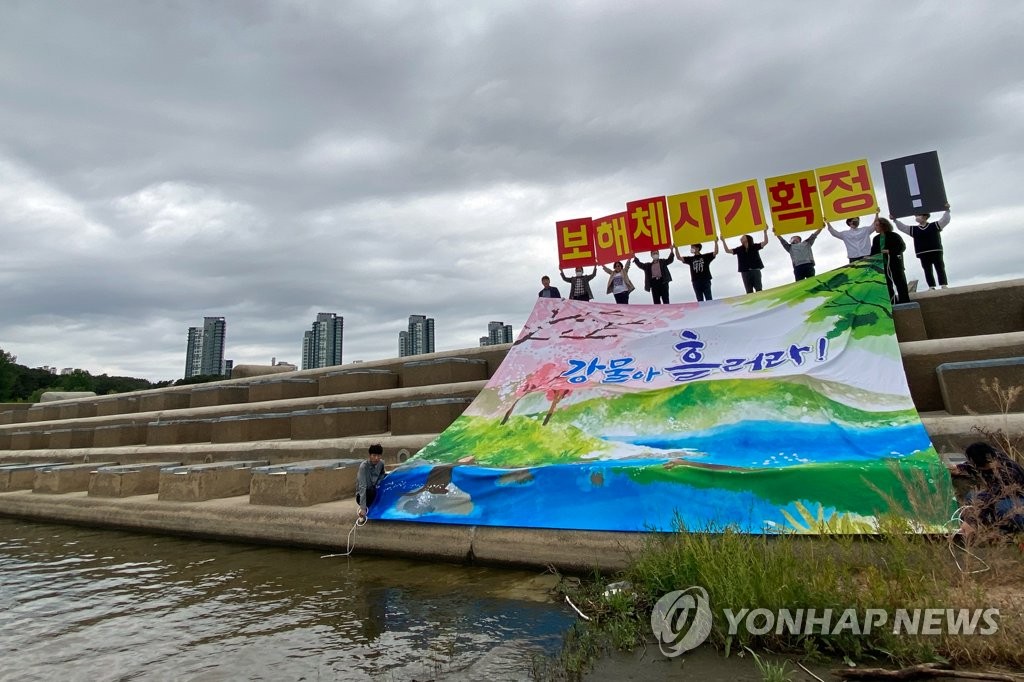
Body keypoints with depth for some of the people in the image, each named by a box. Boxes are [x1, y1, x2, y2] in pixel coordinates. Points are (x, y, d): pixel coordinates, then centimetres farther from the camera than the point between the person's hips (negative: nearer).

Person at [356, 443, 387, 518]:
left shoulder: (381, 464, -7)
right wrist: (363, 508, -37)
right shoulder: (364, 466, -25)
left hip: (374, 491, 6)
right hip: (362, 495, -6)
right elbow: (362, 487, -32)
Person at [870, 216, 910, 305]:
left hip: (895, 264, -5)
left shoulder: (894, 235, -4)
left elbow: (902, 247, -9)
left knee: (900, 284, 0)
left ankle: (905, 303, 5)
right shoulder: (876, 239, 11)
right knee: (887, 285, 7)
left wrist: (890, 251, -20)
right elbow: (873, 252, 10)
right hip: (882, 265, 5)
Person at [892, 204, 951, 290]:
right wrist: (894, 220, 1)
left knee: (940, 269, 0)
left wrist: (947, 210, -7)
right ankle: (931, 287, 2)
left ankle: (943, 285, 0)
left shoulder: (935, 225, 8)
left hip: (936, 252, -2)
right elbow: (902, 227, 9)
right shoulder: (913, 229, 11)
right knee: (928, 271, 1)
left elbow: (945, 220, 4)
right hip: (923, 254, 2)